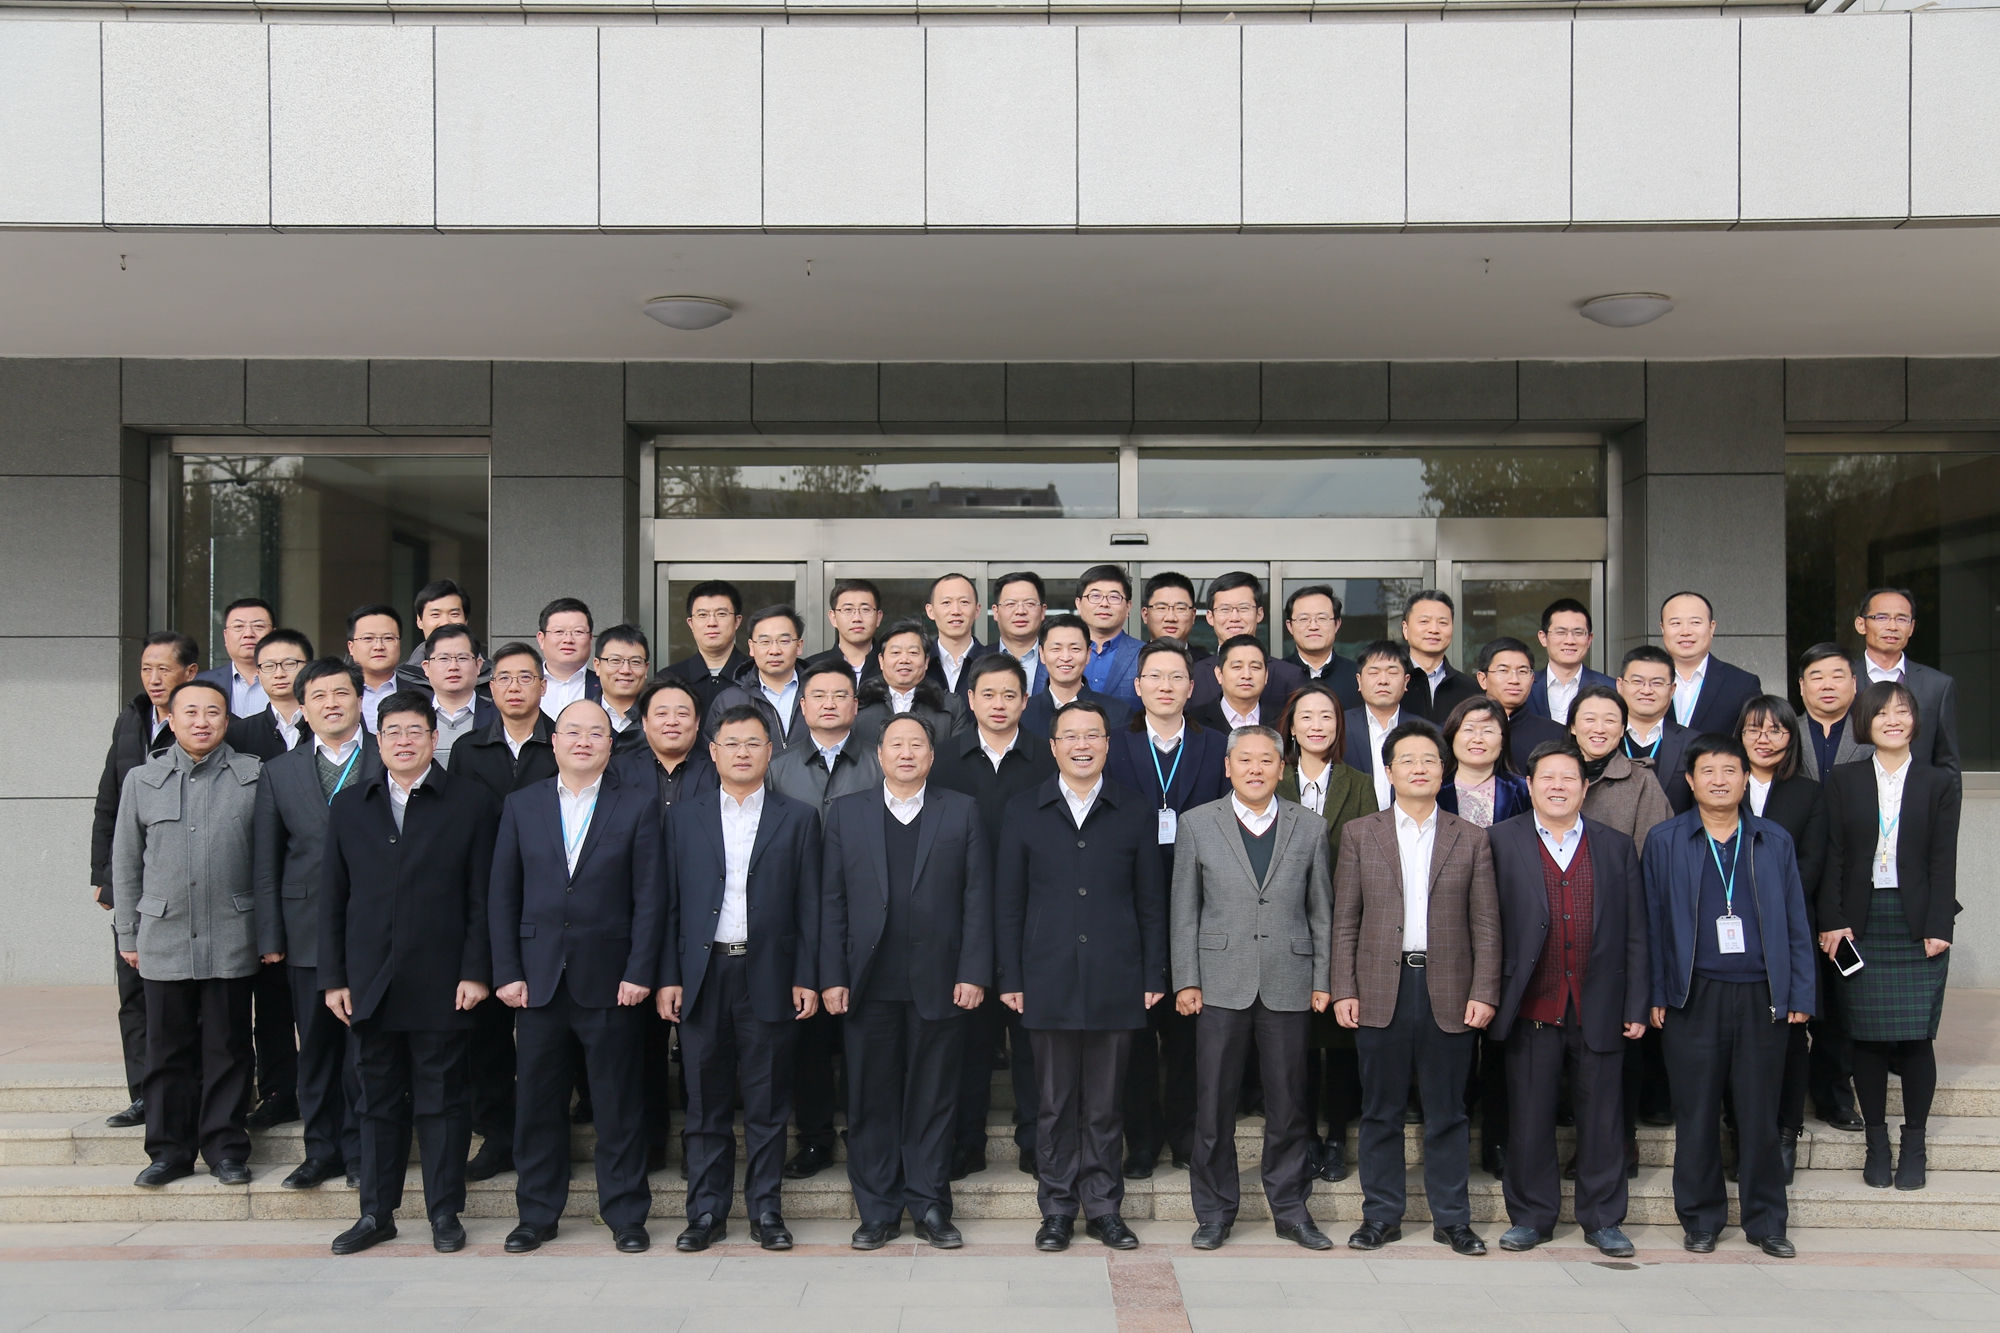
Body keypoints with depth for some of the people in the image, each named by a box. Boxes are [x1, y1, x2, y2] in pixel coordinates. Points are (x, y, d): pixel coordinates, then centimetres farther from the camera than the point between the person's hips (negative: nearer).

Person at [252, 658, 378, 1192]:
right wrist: (270, 936, 3)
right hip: (308, 932, 3)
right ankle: (323, 1150, 21)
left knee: (366, 1047, 1)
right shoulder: (279, 773, 11)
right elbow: (265, 862, 10)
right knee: (316, 1047, 9)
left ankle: (361, 1152, 13)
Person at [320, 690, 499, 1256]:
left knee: (442, 1100, 4)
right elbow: (332, 897, 10)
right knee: (378, 1099, 11)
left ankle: (444, 1213, 14)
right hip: (370, 981, 3)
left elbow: (482, 897, -2)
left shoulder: (471, 802, 1)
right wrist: (333, 977, 5)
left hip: (440, 985, -3)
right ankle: (376, 1213, 21)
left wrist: (476, 972, -8)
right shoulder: (349, 805, 11)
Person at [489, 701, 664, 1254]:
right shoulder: (522, 805, 9)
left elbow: (650, 896, -3)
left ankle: (625, 1214, 16)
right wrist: (506, 973, 0)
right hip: (538, 978, 2)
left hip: (610, 978, -2)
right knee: (539, 1101, 9)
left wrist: (639, 973, -9)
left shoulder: (639, 804, 1)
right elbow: (502, 896, 7)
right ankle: (537, 1214, 23)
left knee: (619, 1102, 4)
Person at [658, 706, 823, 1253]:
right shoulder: (684, 817, 10)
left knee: (768, 1101, 4)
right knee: (706, 1101, 6)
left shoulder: (798, 818, 6)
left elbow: (809, 905, 3)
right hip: (702, 975, 1)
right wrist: (668, 977, 0)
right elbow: (670, 903, 7)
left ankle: (765, 1209, 15)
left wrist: (807, 978, -3)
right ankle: (707, 1212, 16)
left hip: (769, 976, -1)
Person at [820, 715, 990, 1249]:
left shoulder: (962, 812, 6)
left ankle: (929, 1207, 18)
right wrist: (832, 977, -2)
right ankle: (879, 1211, 17)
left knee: (933, 1099, 6)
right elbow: (832, 901, 6)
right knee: (871, 1099, 6)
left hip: (939, 982, -1)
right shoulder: (846, 813, 9)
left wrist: (974, 973, -6)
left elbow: (977, 898, 2)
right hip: (870, 984, 1)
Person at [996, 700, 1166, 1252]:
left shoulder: (1135, 812, 6)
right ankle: (1057, 1208, 18)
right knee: (1054, 1103, 7)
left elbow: (1151, 902, 7)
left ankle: (1103, 1207, 19)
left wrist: (1154, 975, 2)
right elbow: (1008, 901, 5)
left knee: (1105, 1105, 7)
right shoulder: (1025, 810, 5)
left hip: (1115, 981, 0)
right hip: (1049, 981, 0)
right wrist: (1010, 977, 0)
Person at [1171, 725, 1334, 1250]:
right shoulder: (1197, 824, 4)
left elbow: (1322, 911, 9)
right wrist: (1186, 980, -2)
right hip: (1221, 983, -1)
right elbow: (1184, 910, 3)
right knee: (1214, 1103, 3)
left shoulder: (1308, 827, 7)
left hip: (1287, 984, 1)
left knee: (1287, 1103, 7)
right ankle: (1214, 1211, 17)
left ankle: (1290, 1208, 21)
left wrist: (1323, 980, 4)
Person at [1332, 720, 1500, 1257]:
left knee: (1447, 1112, 7)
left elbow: (1486, 924, 5)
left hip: (1449, 992, 0)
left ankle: (1452, 1219, 18)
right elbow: (1345, 920, 4)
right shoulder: (1359, 834, 7)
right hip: (1381, 990, 0)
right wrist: (1343, 990, -3)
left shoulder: (1470, 840, 8)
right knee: (1381, 1111, 6)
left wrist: (1484, 992, -4)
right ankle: (1381, 1216, 17)